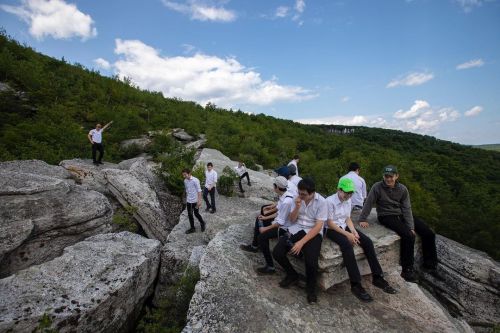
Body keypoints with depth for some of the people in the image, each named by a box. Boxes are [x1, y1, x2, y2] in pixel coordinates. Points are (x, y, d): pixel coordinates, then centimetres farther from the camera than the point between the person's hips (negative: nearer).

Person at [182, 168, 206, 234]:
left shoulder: (195, 180, -17)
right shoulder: (185, 181, 4)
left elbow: (199, 191, -16)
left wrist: (199, 201, -20)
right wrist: (186, 199, 18)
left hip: (195, 201, -6)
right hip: (188, 201, 6)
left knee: (196, 214, 4)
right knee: (190, 215, 9)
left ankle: (202, 224, 29)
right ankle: (192, 228, 23)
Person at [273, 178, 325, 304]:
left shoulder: (321, 202, -14)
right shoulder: (298, 198, -1)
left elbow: (318, 226, -17)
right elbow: (292, 220, 2)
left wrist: (301, 242, -23)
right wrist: (297, 207, -18)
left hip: (313, 233, -4)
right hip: (296, 230, 4)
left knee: (311, 261, -28)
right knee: (277, 252, -14)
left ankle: (311, 288, 5)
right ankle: (292, 275, 15)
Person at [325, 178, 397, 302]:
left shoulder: (348, 200, 4)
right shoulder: (330, 201, -19)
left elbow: (347, 218, 10)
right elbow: (329, 223, -18)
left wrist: (353, 231, -9)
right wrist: (347, 234, -20)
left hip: (344, 226, 7)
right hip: (332, 229, -7)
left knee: (367, 241, -12)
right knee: (347, 245, -33)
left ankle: (377, 277, -2)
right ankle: (356, 284, -26)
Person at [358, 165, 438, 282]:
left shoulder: (402, 189, -3)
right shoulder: (377, 187, -14)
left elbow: (406, 209, -5)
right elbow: (368, 204, -10)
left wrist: (411, 227, -13)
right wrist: (362, 219, -12)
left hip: (401, 215, 6)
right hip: (386, 217, -5)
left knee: (429, 234, 0)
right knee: (408, 236, -27)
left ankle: (430, 264, 21)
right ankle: (407, 270, -13)